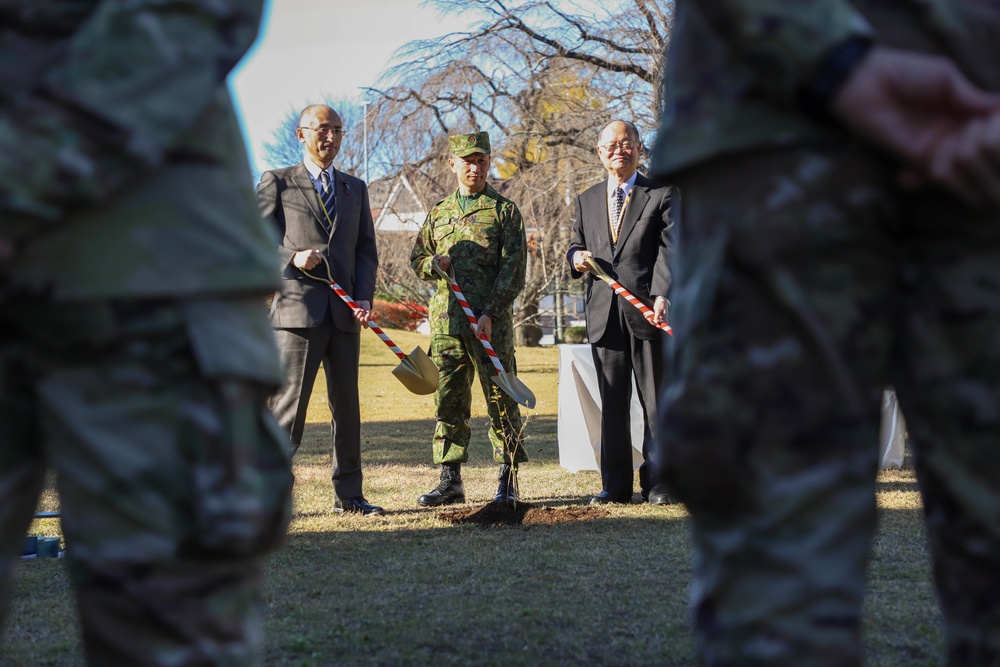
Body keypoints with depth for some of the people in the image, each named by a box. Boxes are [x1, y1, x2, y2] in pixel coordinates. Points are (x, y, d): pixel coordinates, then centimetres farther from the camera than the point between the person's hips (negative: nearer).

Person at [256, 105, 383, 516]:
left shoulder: (355, 189, 17)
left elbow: (366, 250, 14)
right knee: (289, 405, -8)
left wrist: (365, 298, -1)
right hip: (298, 309, -5)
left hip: (344, 314, 5)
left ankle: (348, 495, 16)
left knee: (347, 406, 8)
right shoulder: (276, 184, 5)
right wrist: (292, 258, -15)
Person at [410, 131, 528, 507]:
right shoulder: (438, 213, 17)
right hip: (447, 320, 4)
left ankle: (508, 481, 4)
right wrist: (433, 263, -1)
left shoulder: (504, 210, 4)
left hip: (492, 322, -4)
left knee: (501, 399, -2)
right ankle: (450, 481, 10)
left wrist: (490, 314, -13)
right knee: (448, 400, 4)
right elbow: (416, 259, 24)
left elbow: (513, 269, -3)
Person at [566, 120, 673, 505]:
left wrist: (662, 295, -21)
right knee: (611, 404, 5)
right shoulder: (588, 201, 18)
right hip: (604, 314, 4)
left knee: (655, 401, 0)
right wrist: (577, 258, -2)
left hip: (647, 313, -4)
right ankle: (615, 485, 11)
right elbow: (576, 244, 24)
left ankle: (657, 483, 6)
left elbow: (670, 249, -7)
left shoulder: (661, 195, 3)